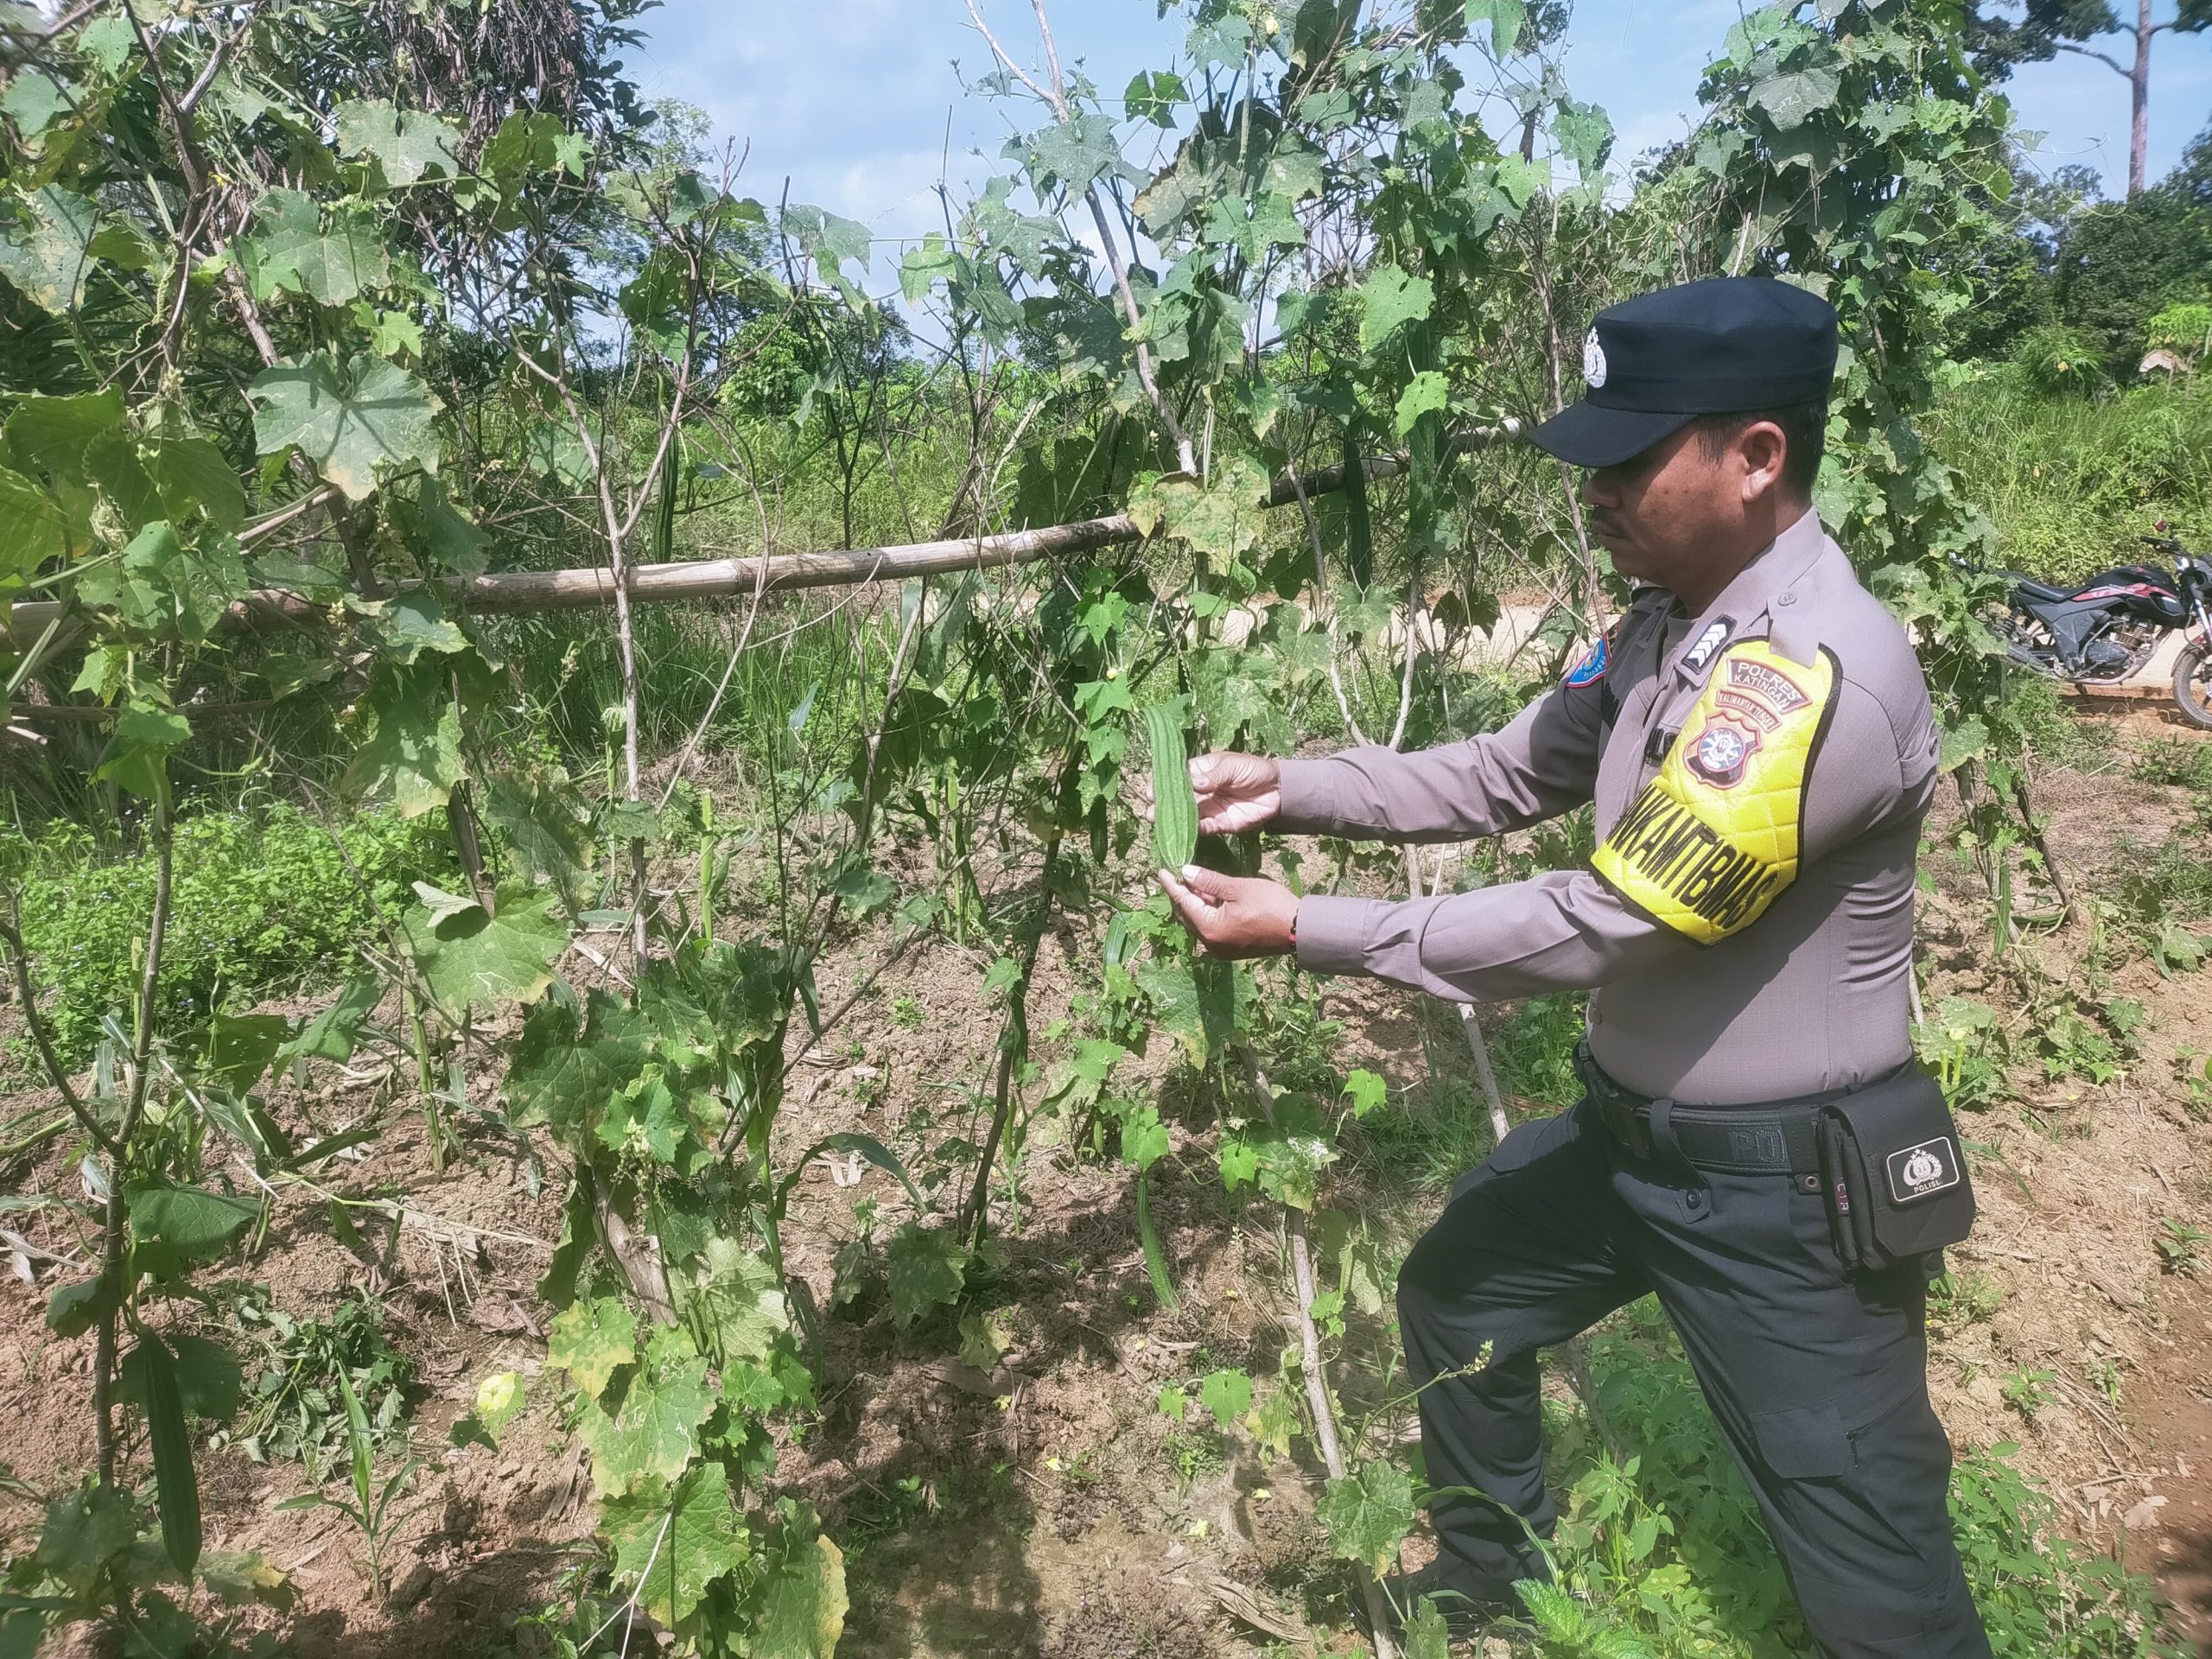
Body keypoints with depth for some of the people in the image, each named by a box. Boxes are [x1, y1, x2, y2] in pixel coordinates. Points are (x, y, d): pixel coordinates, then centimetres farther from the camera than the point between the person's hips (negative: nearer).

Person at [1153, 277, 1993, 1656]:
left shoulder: (1818, 675, -30)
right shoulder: (1671, 621, 0)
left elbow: (1595, 926, -29)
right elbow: (1512, 777, 6)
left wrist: (1306, 931, -24)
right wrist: (1289, 790, -6)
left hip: (1788, 1188, -9)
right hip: (1636, 1129, 9)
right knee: (1456, 1297, 26)